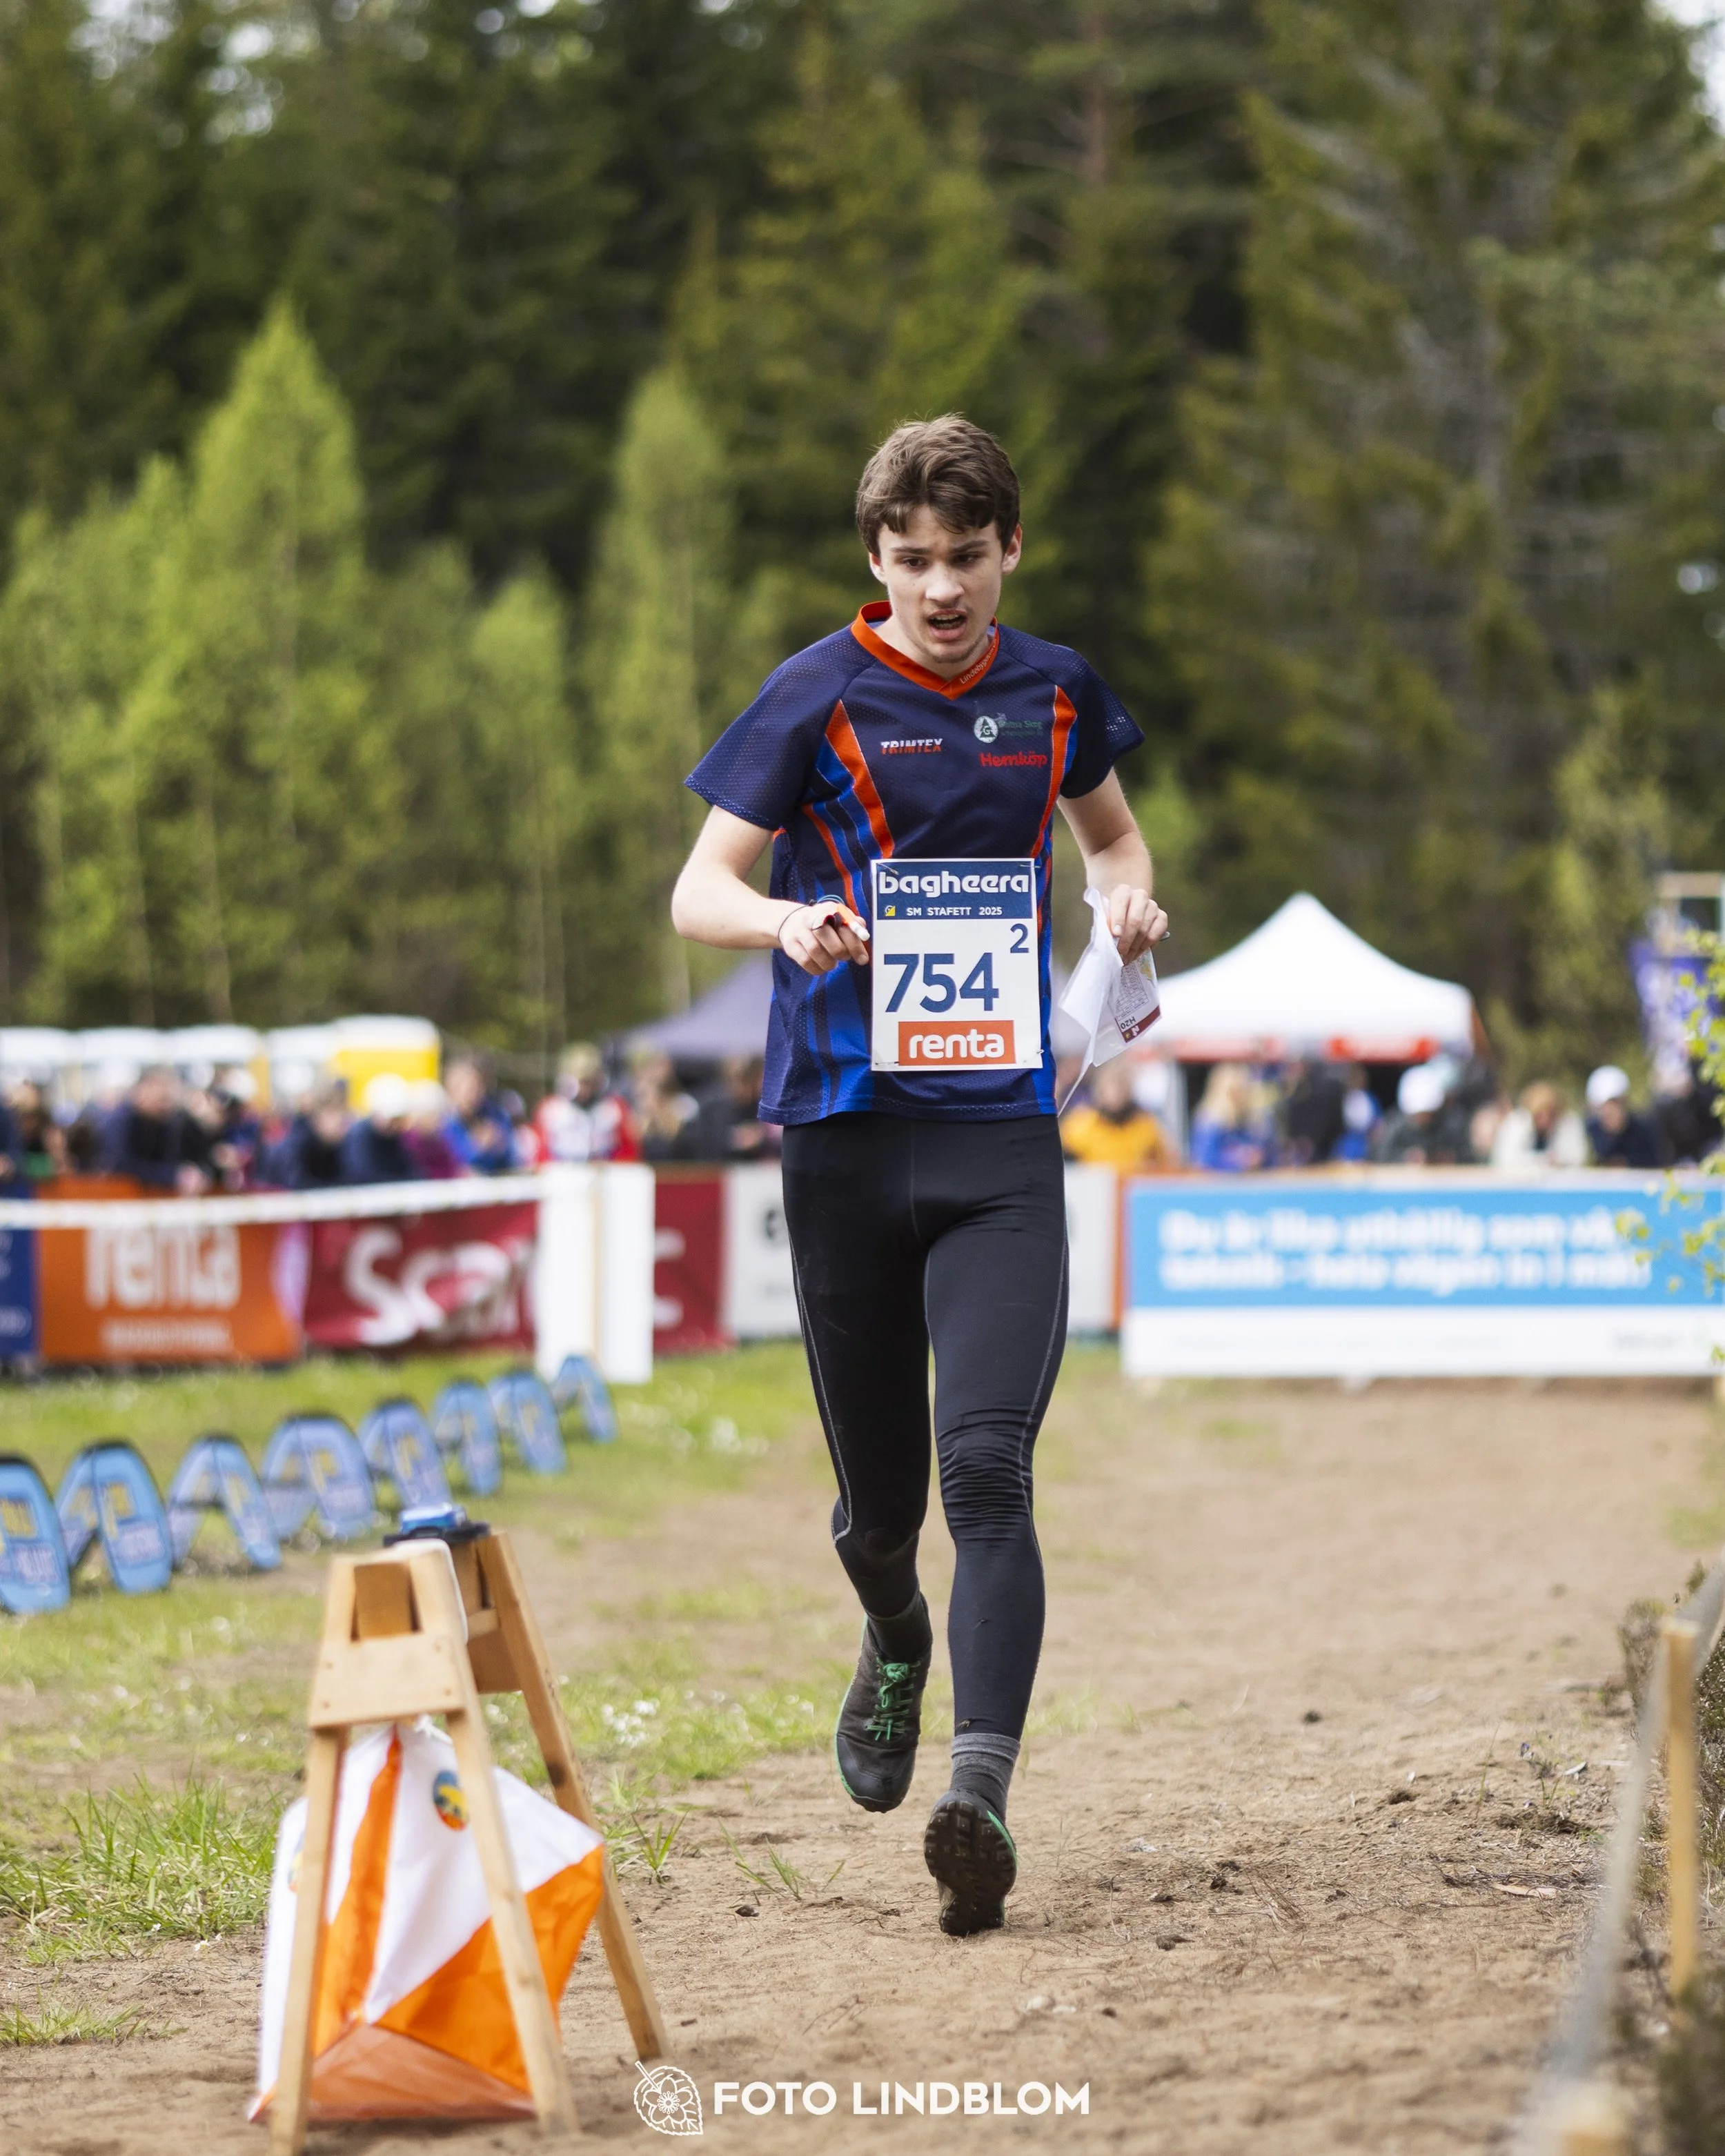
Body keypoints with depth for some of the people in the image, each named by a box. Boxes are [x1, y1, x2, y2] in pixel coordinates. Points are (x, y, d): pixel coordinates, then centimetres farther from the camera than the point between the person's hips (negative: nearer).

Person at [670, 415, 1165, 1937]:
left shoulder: (1055, 694, 9)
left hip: (1002, 1141, 1)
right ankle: (895, 1642, 45)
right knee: (880, 1497, 9)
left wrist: (1130, 895, 3)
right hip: (847, 1134, -1)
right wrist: (786, 919, -27)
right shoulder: (820, 697, -2)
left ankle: (981, 1797, -25)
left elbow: (1111, 833, 27)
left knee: (989, 1471, -17)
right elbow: (697, 890, -4)